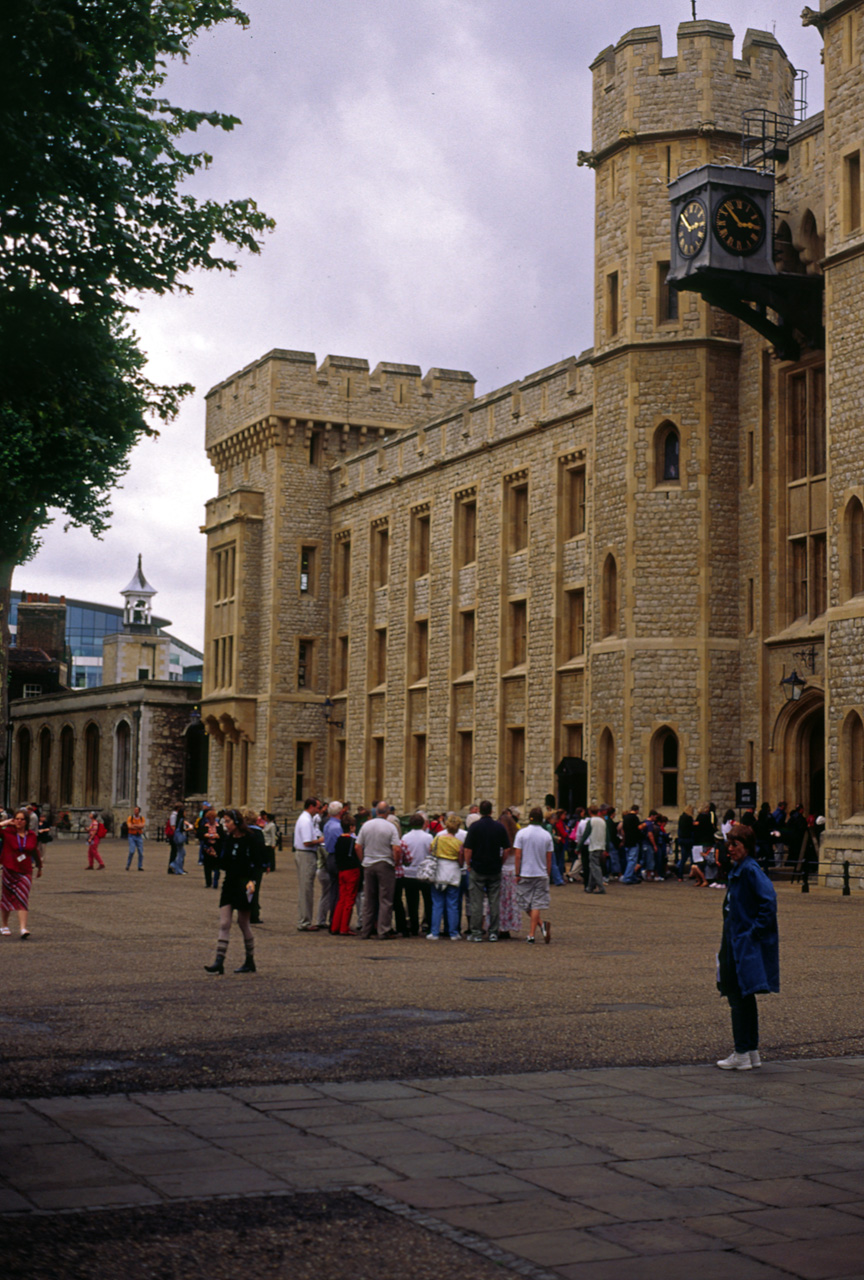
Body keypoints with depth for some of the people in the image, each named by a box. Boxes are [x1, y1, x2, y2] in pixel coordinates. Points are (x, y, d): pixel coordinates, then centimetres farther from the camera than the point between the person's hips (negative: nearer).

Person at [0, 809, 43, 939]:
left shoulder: (32, 836, 3)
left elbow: (35, 852, 18)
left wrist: (39, 867, 28)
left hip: (25, 872, 1)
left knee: (22, 899, -9)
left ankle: (23, 929, -16)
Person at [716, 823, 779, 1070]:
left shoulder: (750, 870, -17)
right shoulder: (737, 870, 12)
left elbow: (768, 902, -25)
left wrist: (754, 932, -22)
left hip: (747, 945, -10)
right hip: (736, 943, 10)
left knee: (739, 997, -5)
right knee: (743, 997, 14)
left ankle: (742, 1054, 0)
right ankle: (752, 1052, 21)